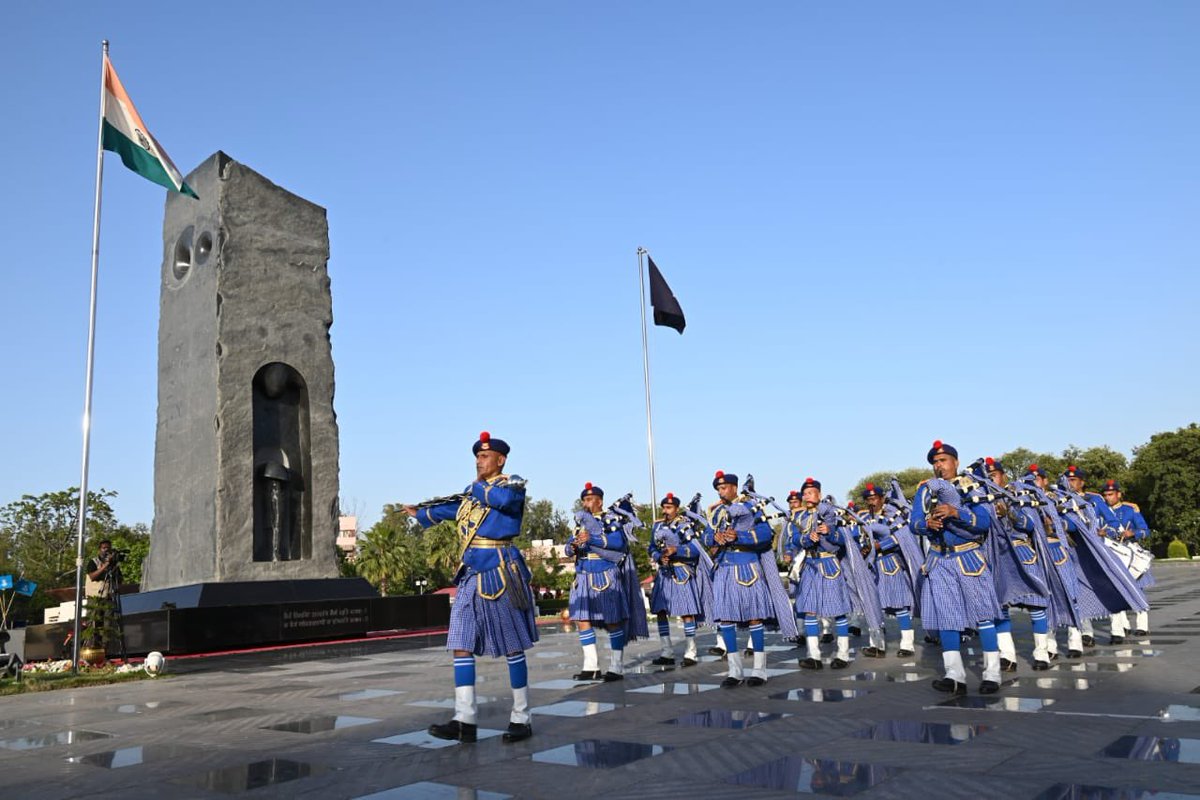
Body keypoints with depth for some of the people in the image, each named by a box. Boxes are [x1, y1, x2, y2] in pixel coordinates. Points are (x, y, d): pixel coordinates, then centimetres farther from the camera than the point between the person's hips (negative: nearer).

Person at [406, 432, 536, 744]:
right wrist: (420, 512, 52)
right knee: (461, 646, 1)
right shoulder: (472, 491, 17)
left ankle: (521, 719, 10)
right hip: (471, 575, 7)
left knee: (513, 648, 0)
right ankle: (464, 721, 3)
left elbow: (505, 498, -29)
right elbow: (449, 508, 36)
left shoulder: (513, 483, -4)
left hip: (500, 573, -7)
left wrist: (479, 487, -10)